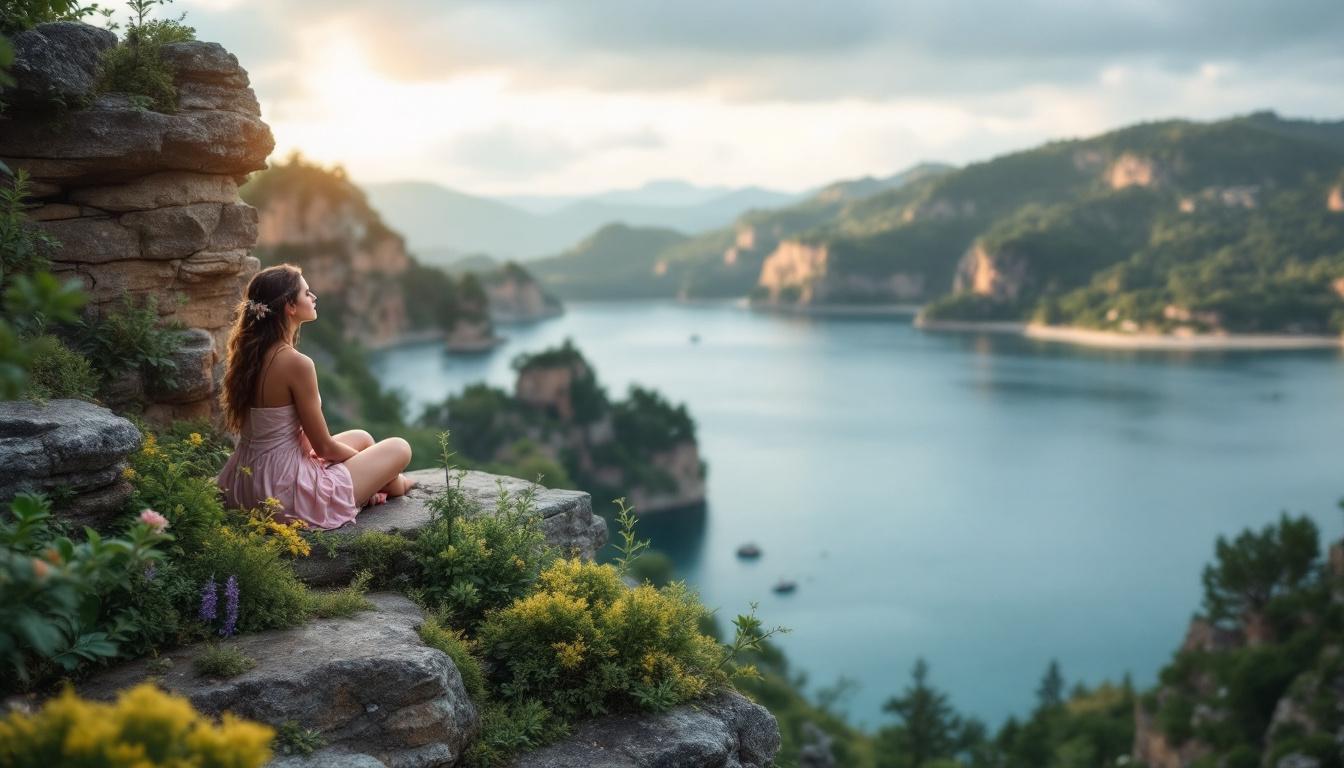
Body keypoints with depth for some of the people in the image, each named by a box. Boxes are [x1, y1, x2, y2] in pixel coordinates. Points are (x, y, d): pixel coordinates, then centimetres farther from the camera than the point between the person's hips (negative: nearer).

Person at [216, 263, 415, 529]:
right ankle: (392, 485, 41)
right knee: (399, 448, 10)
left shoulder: (249, 353, 3)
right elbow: (323, 446, -15)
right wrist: (360, 457, 8)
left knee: (362, 437, 25)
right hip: (287, 492, -9)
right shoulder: (296, 363, -23)